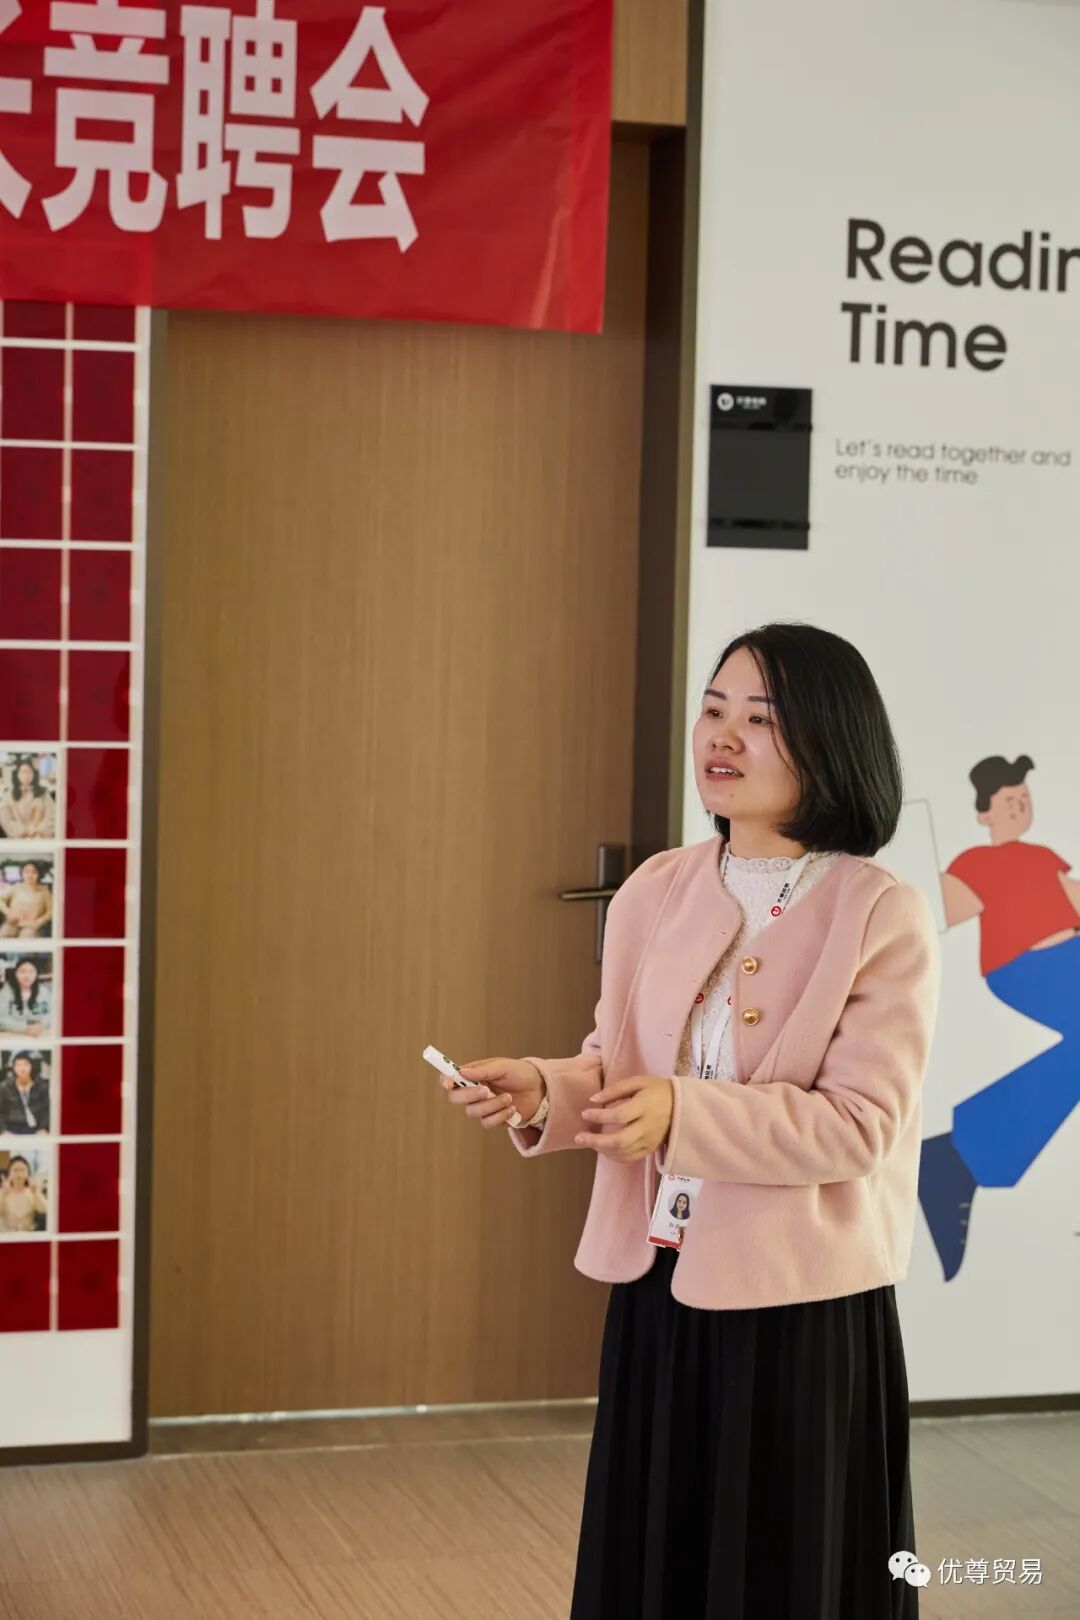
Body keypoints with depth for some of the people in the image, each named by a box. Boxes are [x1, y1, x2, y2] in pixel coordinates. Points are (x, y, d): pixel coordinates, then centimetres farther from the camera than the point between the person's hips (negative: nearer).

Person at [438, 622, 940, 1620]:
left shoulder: (885, 916, -12)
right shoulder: (655, 891, 4)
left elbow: (860, 1123, -18)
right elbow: (618, 1066, 10)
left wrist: (684, 1112, -27)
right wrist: (545, 1092, -11)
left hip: (802, 1305, -5)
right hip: (656, 1288, 5)